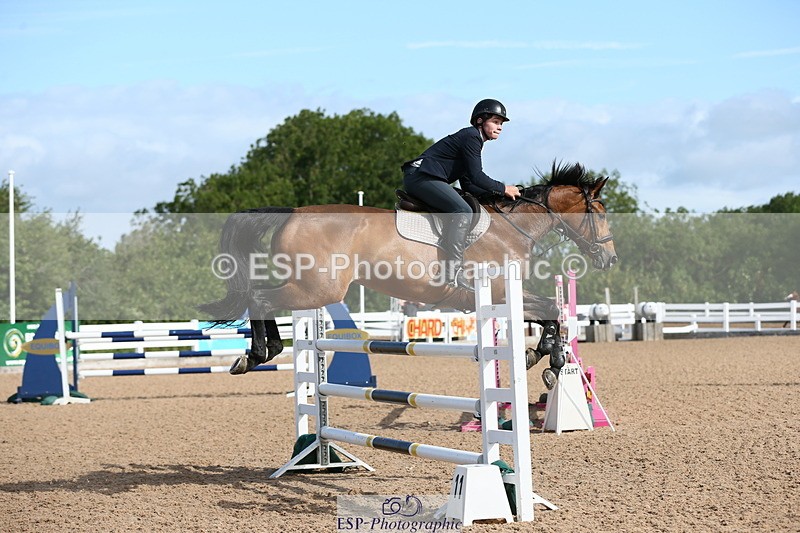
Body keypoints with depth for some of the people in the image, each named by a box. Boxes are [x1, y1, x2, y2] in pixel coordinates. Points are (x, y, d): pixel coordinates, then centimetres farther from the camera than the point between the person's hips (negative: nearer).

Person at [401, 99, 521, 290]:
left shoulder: (474, 139, 23)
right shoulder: (471, 137, -8)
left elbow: (468, 184, 21)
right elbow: (476, 177, -15)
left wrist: (496, 193, 12)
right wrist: (503, 189, -4)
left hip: (419, 178, 11)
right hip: (422, 176, -11)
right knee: (463, 211, -24)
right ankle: (454, 273, -30)